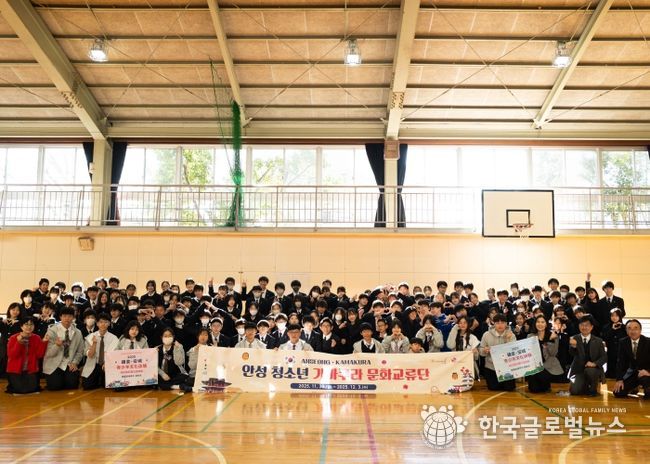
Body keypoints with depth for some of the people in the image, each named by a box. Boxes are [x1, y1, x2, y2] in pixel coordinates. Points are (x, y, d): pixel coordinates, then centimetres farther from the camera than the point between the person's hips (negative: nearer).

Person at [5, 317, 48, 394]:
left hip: (31, 370, 2)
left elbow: (40, 355, -7)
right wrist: (18, 343, -26)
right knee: (20, 389, -17)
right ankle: (12, 386, 18)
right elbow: (11, 355, -16)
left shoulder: (37, 338, 0)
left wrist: (44, 342, -18)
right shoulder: (13, 338, -6)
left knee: (32, 388, -17)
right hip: (15, 370, -2)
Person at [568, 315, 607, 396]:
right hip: (579, 370, 1)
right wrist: (573, 346, -41)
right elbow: (572, 353, -17)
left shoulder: (598, 341, 2)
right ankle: (585, 386, 18)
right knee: (574, 391, -18)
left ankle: (593, 389, -5)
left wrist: (594, 363, -22)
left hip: (594, 369, -1)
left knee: (589, 371, -36)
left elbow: (604, 357, -1)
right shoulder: (575, 338, -1)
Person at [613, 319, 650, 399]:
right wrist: (619, 379, -14)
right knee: (618, 393, -10)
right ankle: (634, 388, 22)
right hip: (632, 372, 3)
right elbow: (620, 362, -4)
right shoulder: (623, 343, -5)